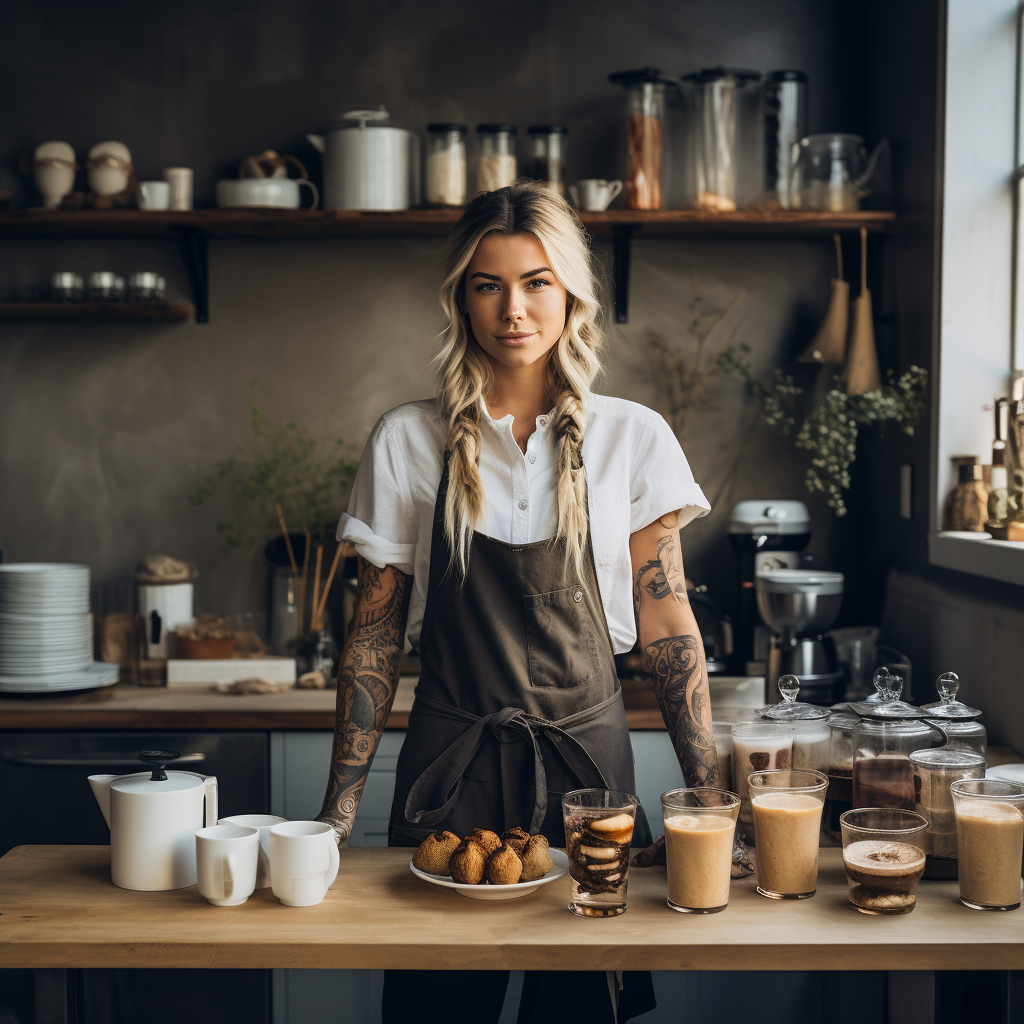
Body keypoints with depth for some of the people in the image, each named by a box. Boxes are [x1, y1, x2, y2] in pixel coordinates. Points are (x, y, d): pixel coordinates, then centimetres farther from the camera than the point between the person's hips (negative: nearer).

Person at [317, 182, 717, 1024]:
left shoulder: (632, 439, -1)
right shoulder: (409, 442, -1)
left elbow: (667, 626, 2)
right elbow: (375, 637, 3)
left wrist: (710, 798, -3)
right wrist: (338, 809, 0)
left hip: (587, 761, 0)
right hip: (450, 770, 0)